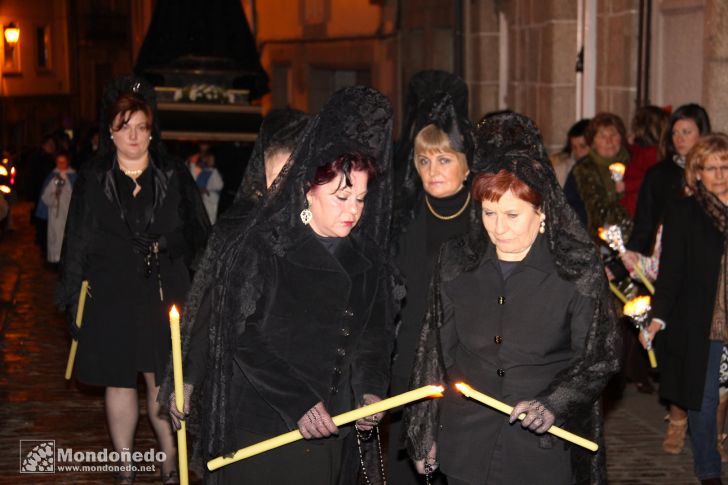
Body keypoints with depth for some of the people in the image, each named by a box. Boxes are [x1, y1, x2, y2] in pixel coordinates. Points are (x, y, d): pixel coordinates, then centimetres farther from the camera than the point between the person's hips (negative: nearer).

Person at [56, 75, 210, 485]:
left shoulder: (175, 177, 3)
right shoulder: (92, 181, 4)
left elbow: (200, 240, 7)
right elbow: (77, 246, 7)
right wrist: (74, 303, 4)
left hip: (165, 297, -1)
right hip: (112, 300, 1)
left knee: (163, 385, -2)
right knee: (120, 384, 8)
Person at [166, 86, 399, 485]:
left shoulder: (367, 262, 6)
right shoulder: (261, 251, -9)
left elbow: (375, 337, 9)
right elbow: (242, 340, -13)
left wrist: (371, 390, -9)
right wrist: (298, 403, -20)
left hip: (332, 434, 5)